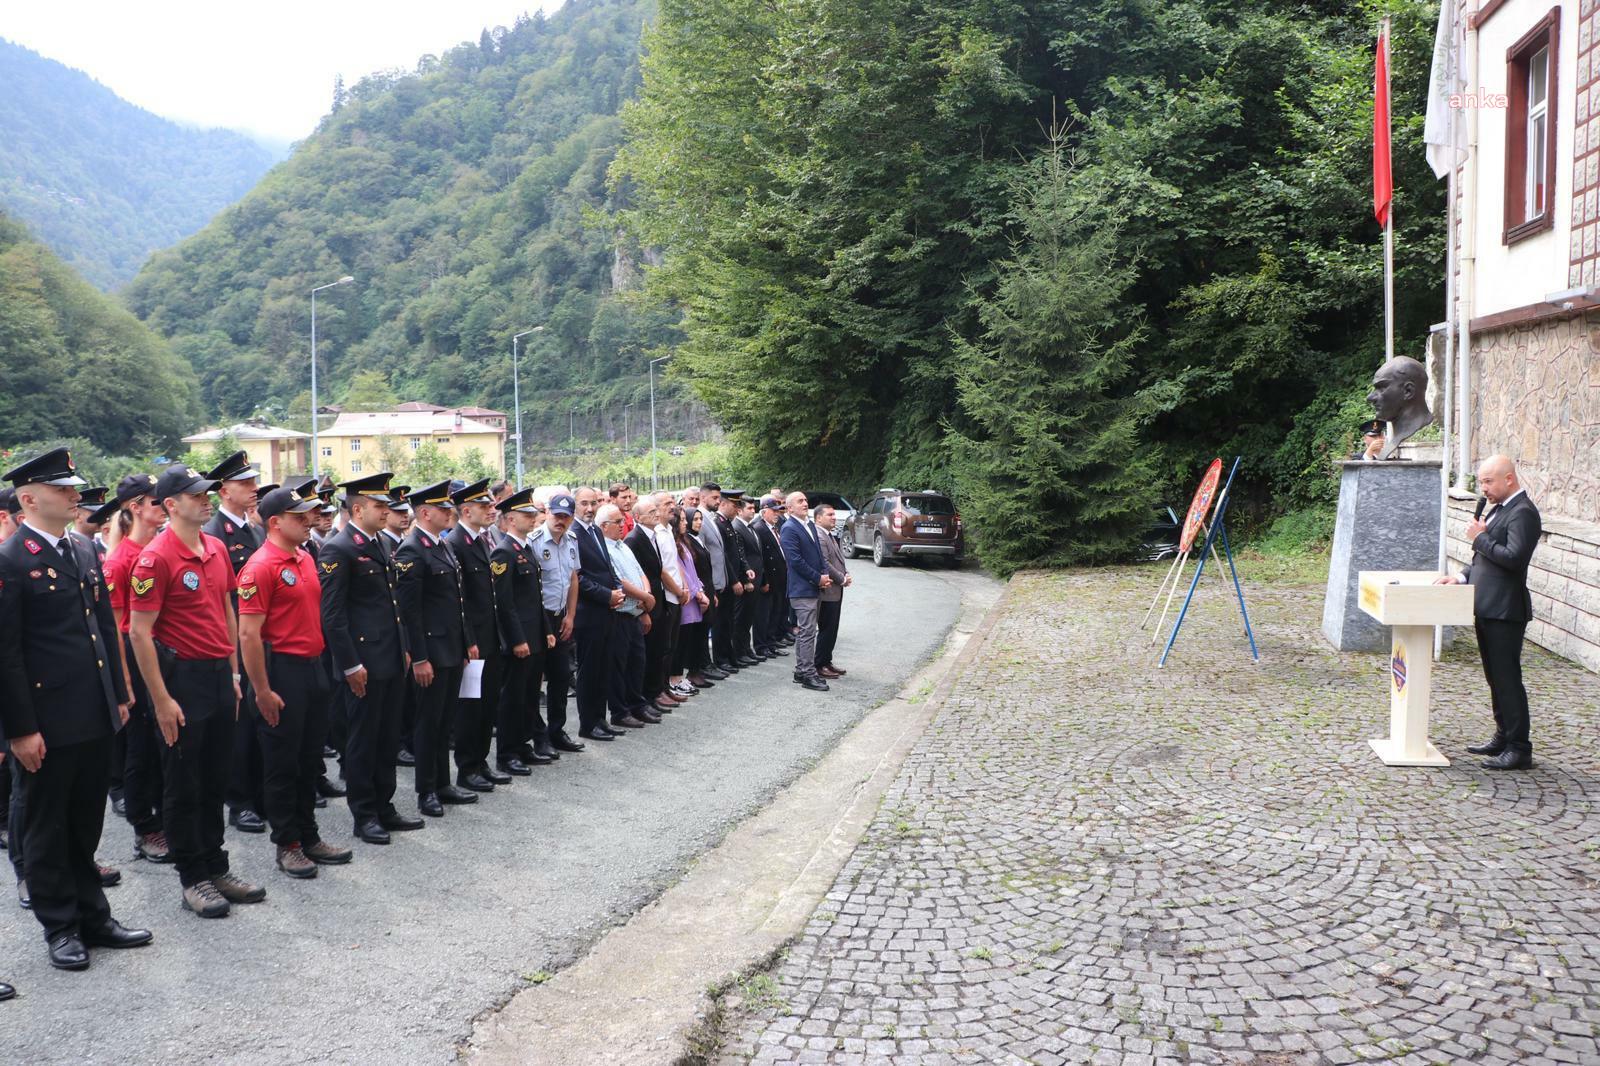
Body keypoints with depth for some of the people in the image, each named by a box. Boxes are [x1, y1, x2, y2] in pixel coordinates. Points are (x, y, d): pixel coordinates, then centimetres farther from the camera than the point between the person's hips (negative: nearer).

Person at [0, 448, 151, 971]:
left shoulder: (84, 553, 11)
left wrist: (119, 696, 14)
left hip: (95, 718, 7)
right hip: (45, 725, -7)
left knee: (86, 824, 17)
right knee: (46, 829, 10)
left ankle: (93, 916, 29)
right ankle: (60, 927, 22)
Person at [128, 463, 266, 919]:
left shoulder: (216, 549, 9)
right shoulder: (156, 557, -14)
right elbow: (139, 632, -15)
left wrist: (233, 671, 14)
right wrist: (161, 699, -16)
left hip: (219, 675, 7)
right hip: (182, 678, -7)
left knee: (215, 778, 15)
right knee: (183, 785, 5)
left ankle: (216, 867, 26)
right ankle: (193, 880, 15)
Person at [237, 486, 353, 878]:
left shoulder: (305, 559, 11)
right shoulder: (260, 566, -15)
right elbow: (248, 633, -18)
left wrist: (319, 664, 17)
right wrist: (262, 691, -18)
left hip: (313, 668, 8)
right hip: (282, 672, -8)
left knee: (311, 760, 15)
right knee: (282, 764, 4)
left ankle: (309, 837, 26)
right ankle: (287, 845, 14)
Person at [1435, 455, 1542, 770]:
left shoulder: (1522, 513, -15)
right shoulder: (1499, 509, 17)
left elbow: (1514, 558, -26)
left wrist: (1480, 537, -14)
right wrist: (1462, 576, 8)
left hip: (1505, 612, -10)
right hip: (1487, 608, 10)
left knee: (1507, 679, -5)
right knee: (1496, 678, 17)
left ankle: (1519, 749, 1)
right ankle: (1503, 737, 28)